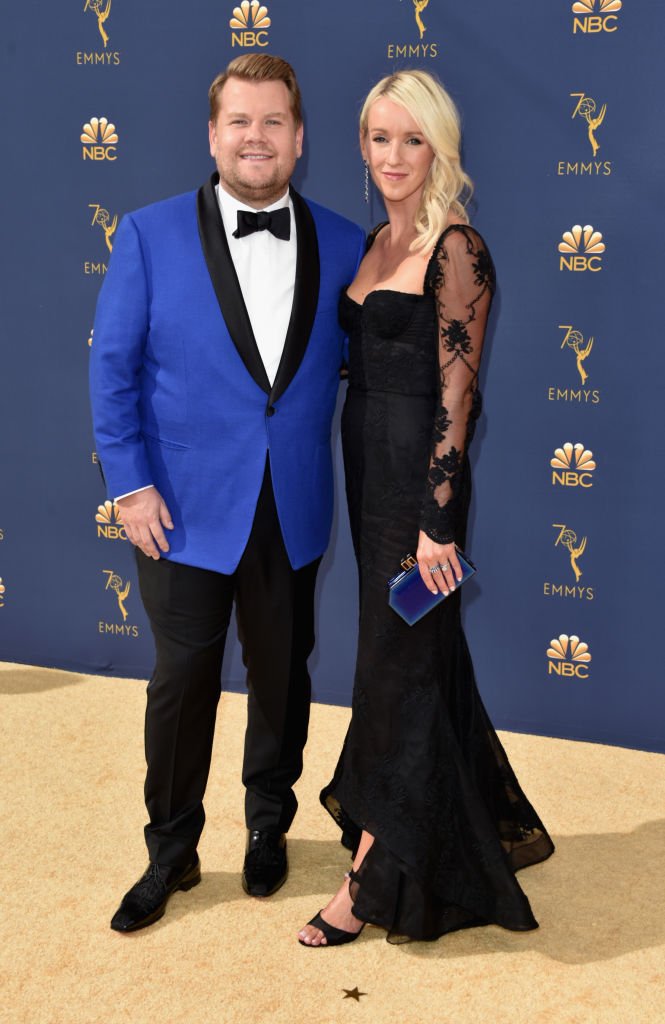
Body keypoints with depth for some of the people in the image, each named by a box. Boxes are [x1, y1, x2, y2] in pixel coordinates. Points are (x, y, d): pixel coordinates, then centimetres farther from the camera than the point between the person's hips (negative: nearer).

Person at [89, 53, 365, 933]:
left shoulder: (342, 245, 1)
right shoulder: (151, 235, -4)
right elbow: (114, 369, -4)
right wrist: (131, 485, -9)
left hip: (293, 509, 2)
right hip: (185, 505, -2)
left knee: (281, 673, 16)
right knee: (182, 682, 6)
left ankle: (269, 826, 40)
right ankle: (171, 853, 27)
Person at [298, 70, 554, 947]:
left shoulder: (456, 249, -13)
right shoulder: (377, 242, 12)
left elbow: (457, 390, -17)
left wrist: (436, 520, -19)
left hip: (419, 475, -9)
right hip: (368, 466, 9)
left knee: (397, 665, 1)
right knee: (422, 655, 17)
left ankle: (376, 879, 16)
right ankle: (492, 824, 37)